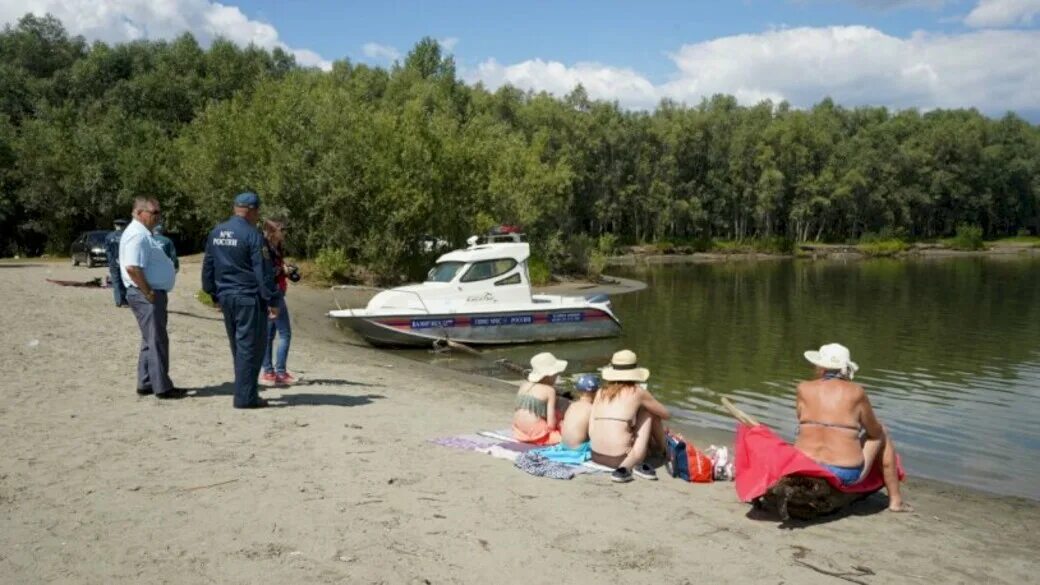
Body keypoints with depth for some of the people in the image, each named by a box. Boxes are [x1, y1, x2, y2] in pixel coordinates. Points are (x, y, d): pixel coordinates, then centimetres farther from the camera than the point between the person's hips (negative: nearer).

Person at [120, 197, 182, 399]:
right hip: (146, 295, -11)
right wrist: (149, 293, -21)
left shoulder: (143, 234, 16)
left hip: (154, 293, 11)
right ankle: (162, 387, 0)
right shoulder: (137, 235, -17)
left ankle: (146, 384, 24)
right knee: (157, 341, -6)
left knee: (151, 340, 16)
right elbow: (132, 268, -27)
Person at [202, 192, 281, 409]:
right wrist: (272, 301, -11)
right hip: (248, 298, -8)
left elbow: (207, 267, 15)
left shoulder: (215, 233, 10)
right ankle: (245, 397, -1)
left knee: (238, 346, 17)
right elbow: (263, 272, -15)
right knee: (250, 346, -2)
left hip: (225, 297, 8)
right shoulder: (252, 235, -14)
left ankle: (244, 391, 25)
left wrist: (214, 294, 23)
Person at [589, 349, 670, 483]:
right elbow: (667, 415, 13)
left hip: (597, 457, 6)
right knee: (649, 412, 14)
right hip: (619, 458, -6)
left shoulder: (601, 393, 10)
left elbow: (591, 431, 8)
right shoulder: (637, 392, 0)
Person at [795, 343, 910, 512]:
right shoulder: (855, 392, -4)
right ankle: (895, 500, 30)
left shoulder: (804, 389, -1)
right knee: (881, 434, 25)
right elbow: (874, 431, 8)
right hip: (847, 475, -2)